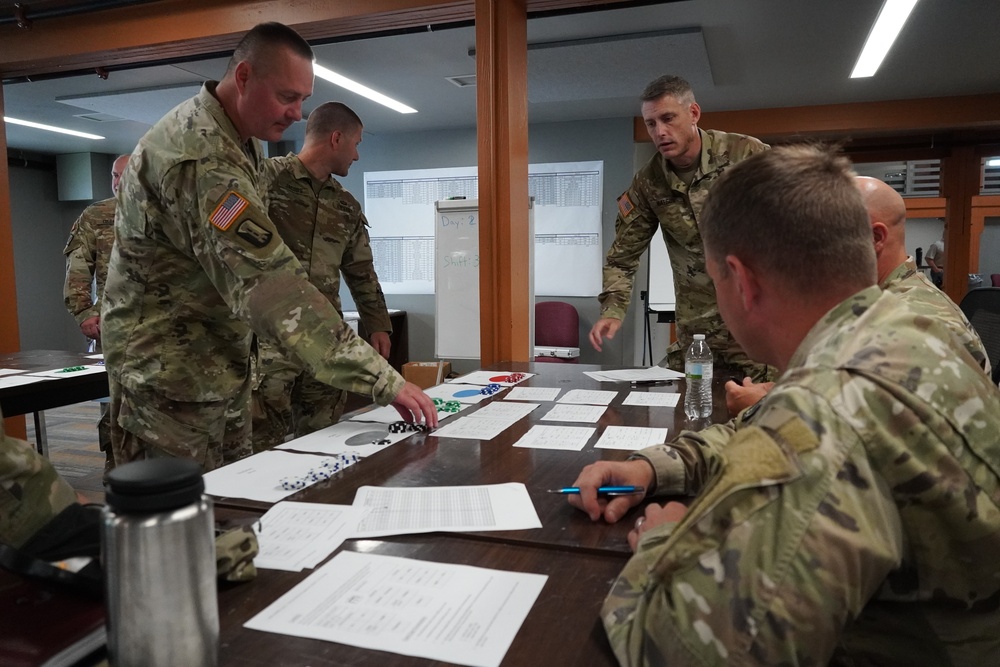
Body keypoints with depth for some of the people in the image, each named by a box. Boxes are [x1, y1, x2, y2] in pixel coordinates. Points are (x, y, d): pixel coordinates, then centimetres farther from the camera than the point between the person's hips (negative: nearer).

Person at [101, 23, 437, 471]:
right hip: (172, 378, -9)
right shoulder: (201, 159, -27)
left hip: (221, 372, 9)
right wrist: (384, 380, -38)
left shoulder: (234, 139, 7)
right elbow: (270, 286, -36)